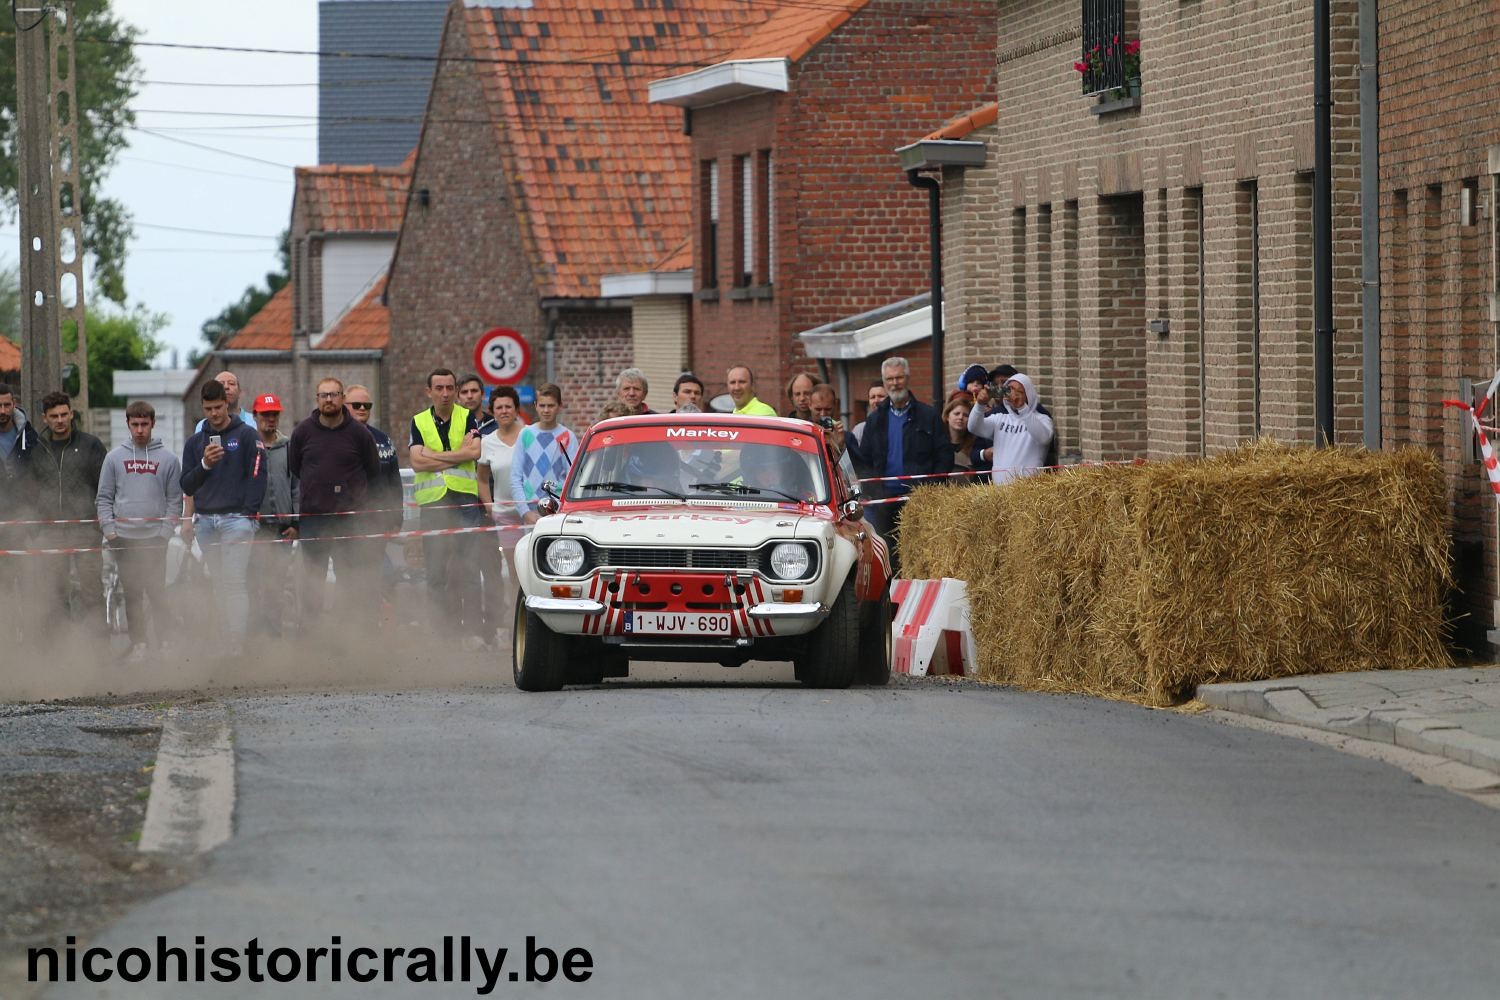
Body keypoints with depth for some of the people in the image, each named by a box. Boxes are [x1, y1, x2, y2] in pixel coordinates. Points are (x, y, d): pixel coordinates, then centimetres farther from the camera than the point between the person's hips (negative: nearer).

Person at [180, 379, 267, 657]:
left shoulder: (247, 436, 3)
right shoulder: (194, 442, 15)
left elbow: (257, 477, -3)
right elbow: (187, 487, 10)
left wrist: (249, 512, -12)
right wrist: (204, 465, -7)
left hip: (236, 518, -5)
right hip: (205, 521, 5)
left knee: (234, 583, -13)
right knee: (218, 585, 6)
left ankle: (237, 643, -17)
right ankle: (225, 642, 9)